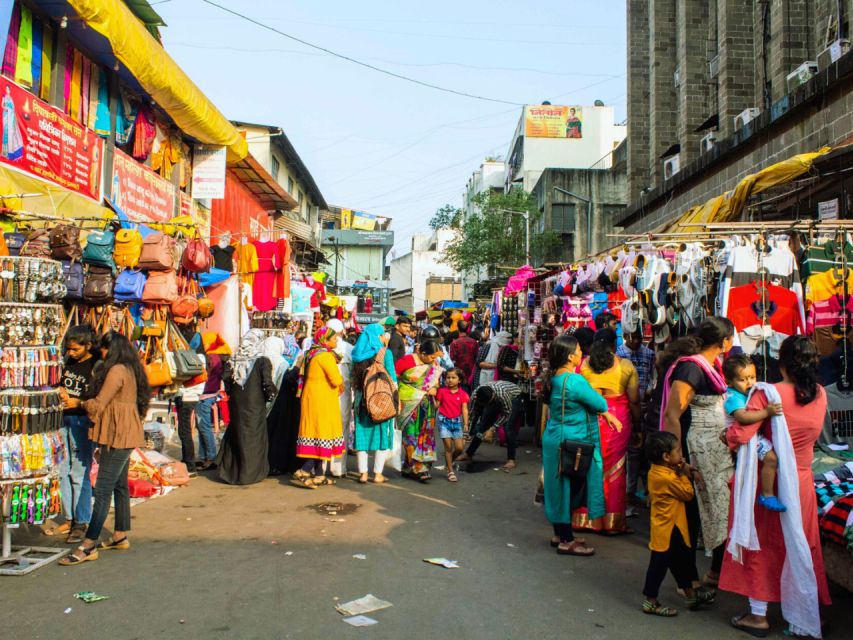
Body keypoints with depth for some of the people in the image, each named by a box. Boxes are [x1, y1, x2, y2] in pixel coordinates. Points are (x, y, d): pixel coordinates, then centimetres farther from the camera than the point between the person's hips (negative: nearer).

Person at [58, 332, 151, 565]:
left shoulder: (116, 371, -15)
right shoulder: (129, 370, 14)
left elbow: (98, 405, -12)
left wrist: (78, 403, 6)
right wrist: (83, 402, 16)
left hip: (118, 436, -10)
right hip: (124, 436, 10)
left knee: (103, 491, -10)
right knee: (119, 486, 15)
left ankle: (88, 546, -9)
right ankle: (120, 536, 23)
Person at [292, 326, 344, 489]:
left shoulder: (313, 354, 15)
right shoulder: (326, 355, -15)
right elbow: (336, 380, -21)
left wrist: (338, 385, 7)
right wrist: (341, 385, 1)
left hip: (312, 397, 10)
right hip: (322, 401, -10)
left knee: (315, 433, 12)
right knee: (322, 434, -5)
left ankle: (318, 475, 18)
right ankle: (303, 472, -10)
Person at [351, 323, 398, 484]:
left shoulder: (358, 353, 5)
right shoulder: (385, 353, -7)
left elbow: (353, 378, 10)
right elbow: (392, 378, -7)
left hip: (361, 400, 4)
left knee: (362, 434, 9)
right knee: (382, 434, 6)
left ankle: (363, 473, 12)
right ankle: (378, 474, 8)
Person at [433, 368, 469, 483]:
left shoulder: (462, 394, -1)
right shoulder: (442, 391, -1)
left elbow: (464, 409, -3)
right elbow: (437, 406, 2)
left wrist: (465, 424, -8)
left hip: (457, 421, 1)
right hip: (444, 421, -1)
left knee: (459, 448, -1)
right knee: (448, 447, -1)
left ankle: (449, 461, 29)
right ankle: (450, 471, 9)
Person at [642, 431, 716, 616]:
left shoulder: (656, 472, 3)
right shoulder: (668, 478, -26)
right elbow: (688, 494, -14)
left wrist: (682, 473, -1)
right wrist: (685, 475, -3)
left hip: (671, 527, 10)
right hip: (668, 529, -10)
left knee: (681, 561, 22)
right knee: (659, 564, 1)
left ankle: (690, 594, 37)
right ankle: (650, 601, 11)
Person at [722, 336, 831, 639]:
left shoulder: (768, 394, -20)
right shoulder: (820, 394, -4)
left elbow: (739, 435, -25)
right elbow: (813, 434, 11)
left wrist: (726, 434, -5)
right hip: (802, 480, 4)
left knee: (761, 544, 10)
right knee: (800, 545, 17)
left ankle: (758, 615, 17)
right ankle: (806, 613, 29)